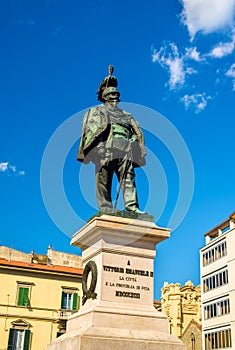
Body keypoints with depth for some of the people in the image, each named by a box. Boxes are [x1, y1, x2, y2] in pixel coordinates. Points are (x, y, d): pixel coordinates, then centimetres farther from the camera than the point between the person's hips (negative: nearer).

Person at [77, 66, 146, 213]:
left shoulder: (126, 115, 35)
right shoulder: (97, 111, 26)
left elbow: (137, 131, 23)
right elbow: (90, 127, 10)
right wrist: (88, 149, -7)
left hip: (125, 149, 3)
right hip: (105, 148, -2)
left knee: (128, 177, -14)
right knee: (103, 180, -12)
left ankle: (132, 206, -24)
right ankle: (105, 210, -16)